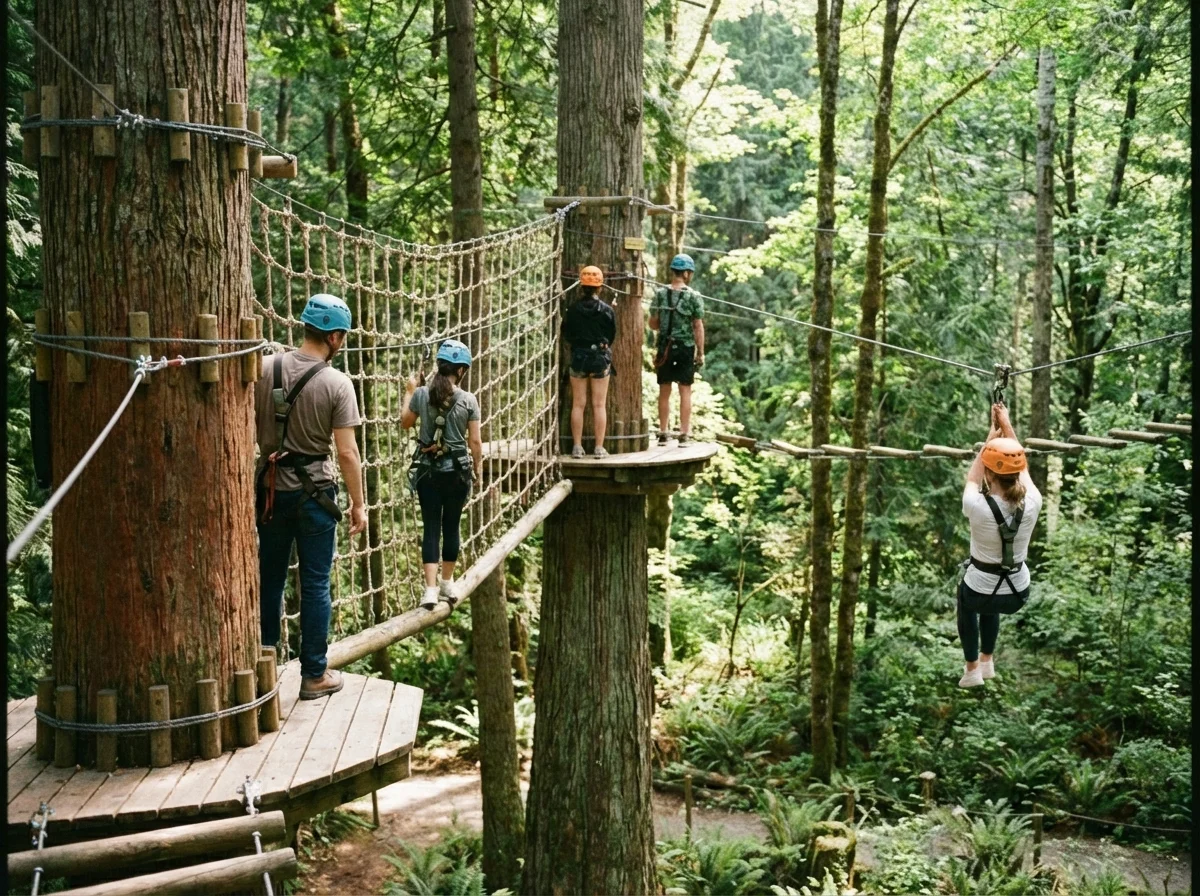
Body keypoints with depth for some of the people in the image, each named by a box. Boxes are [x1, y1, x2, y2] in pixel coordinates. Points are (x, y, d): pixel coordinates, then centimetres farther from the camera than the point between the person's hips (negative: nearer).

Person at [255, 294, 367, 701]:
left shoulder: (266, 369, -2)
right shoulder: (336, 383, -13)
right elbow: (347, 453, -13)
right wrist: (358, 503, -4)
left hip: (271, 488, 4)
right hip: (314, 492, -4)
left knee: (269, 579, 16)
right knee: (315, 585, 5)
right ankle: (314, 675, 13)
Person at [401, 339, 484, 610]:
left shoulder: (421, 394, -5)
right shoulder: (468, 400, -9)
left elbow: (405, 422, 13)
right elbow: (475, 440, -4)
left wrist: (409, 391, 23)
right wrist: (478, 465, 12)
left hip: (428, 470, 1)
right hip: (457, 470, -1)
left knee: (431, 527, 3)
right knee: (451, 526, 13)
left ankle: (431, 588, -5)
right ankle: (447, 582, 26)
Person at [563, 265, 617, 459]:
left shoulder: (572, 310, -5)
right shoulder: (607, 311, -7)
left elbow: (566, 335, 5)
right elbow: (612, 335, 3)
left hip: (578, 357, 1)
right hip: (600, 357, -1)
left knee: (578, 404, 7)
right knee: (599, 405, 4)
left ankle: (577, 446, 6)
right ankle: (599, 447, 4)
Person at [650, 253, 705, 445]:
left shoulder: (660, 294, 1)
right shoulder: (693, 296, -7)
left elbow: (652, 324, 4)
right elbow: (698, 327, -7)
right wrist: (700, 352, -1)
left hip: (665, 348, 2)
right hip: (686, 347, -2)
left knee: (664, 391, 9)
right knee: (685, 391, 3)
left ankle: (663, 433, 13)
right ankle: (684, 434, 3)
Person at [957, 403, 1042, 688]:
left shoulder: (978, 506, -27)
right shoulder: (1032, 502, -19)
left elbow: (972, 479, -3)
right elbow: (1021, 468, 1)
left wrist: (991, 436, 5)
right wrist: (1007, 426, 10)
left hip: (981, 591, -3)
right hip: (1018, 594, 3)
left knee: (966, 601, 34)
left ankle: (972, 668, 35)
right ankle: (987, 661, 45)